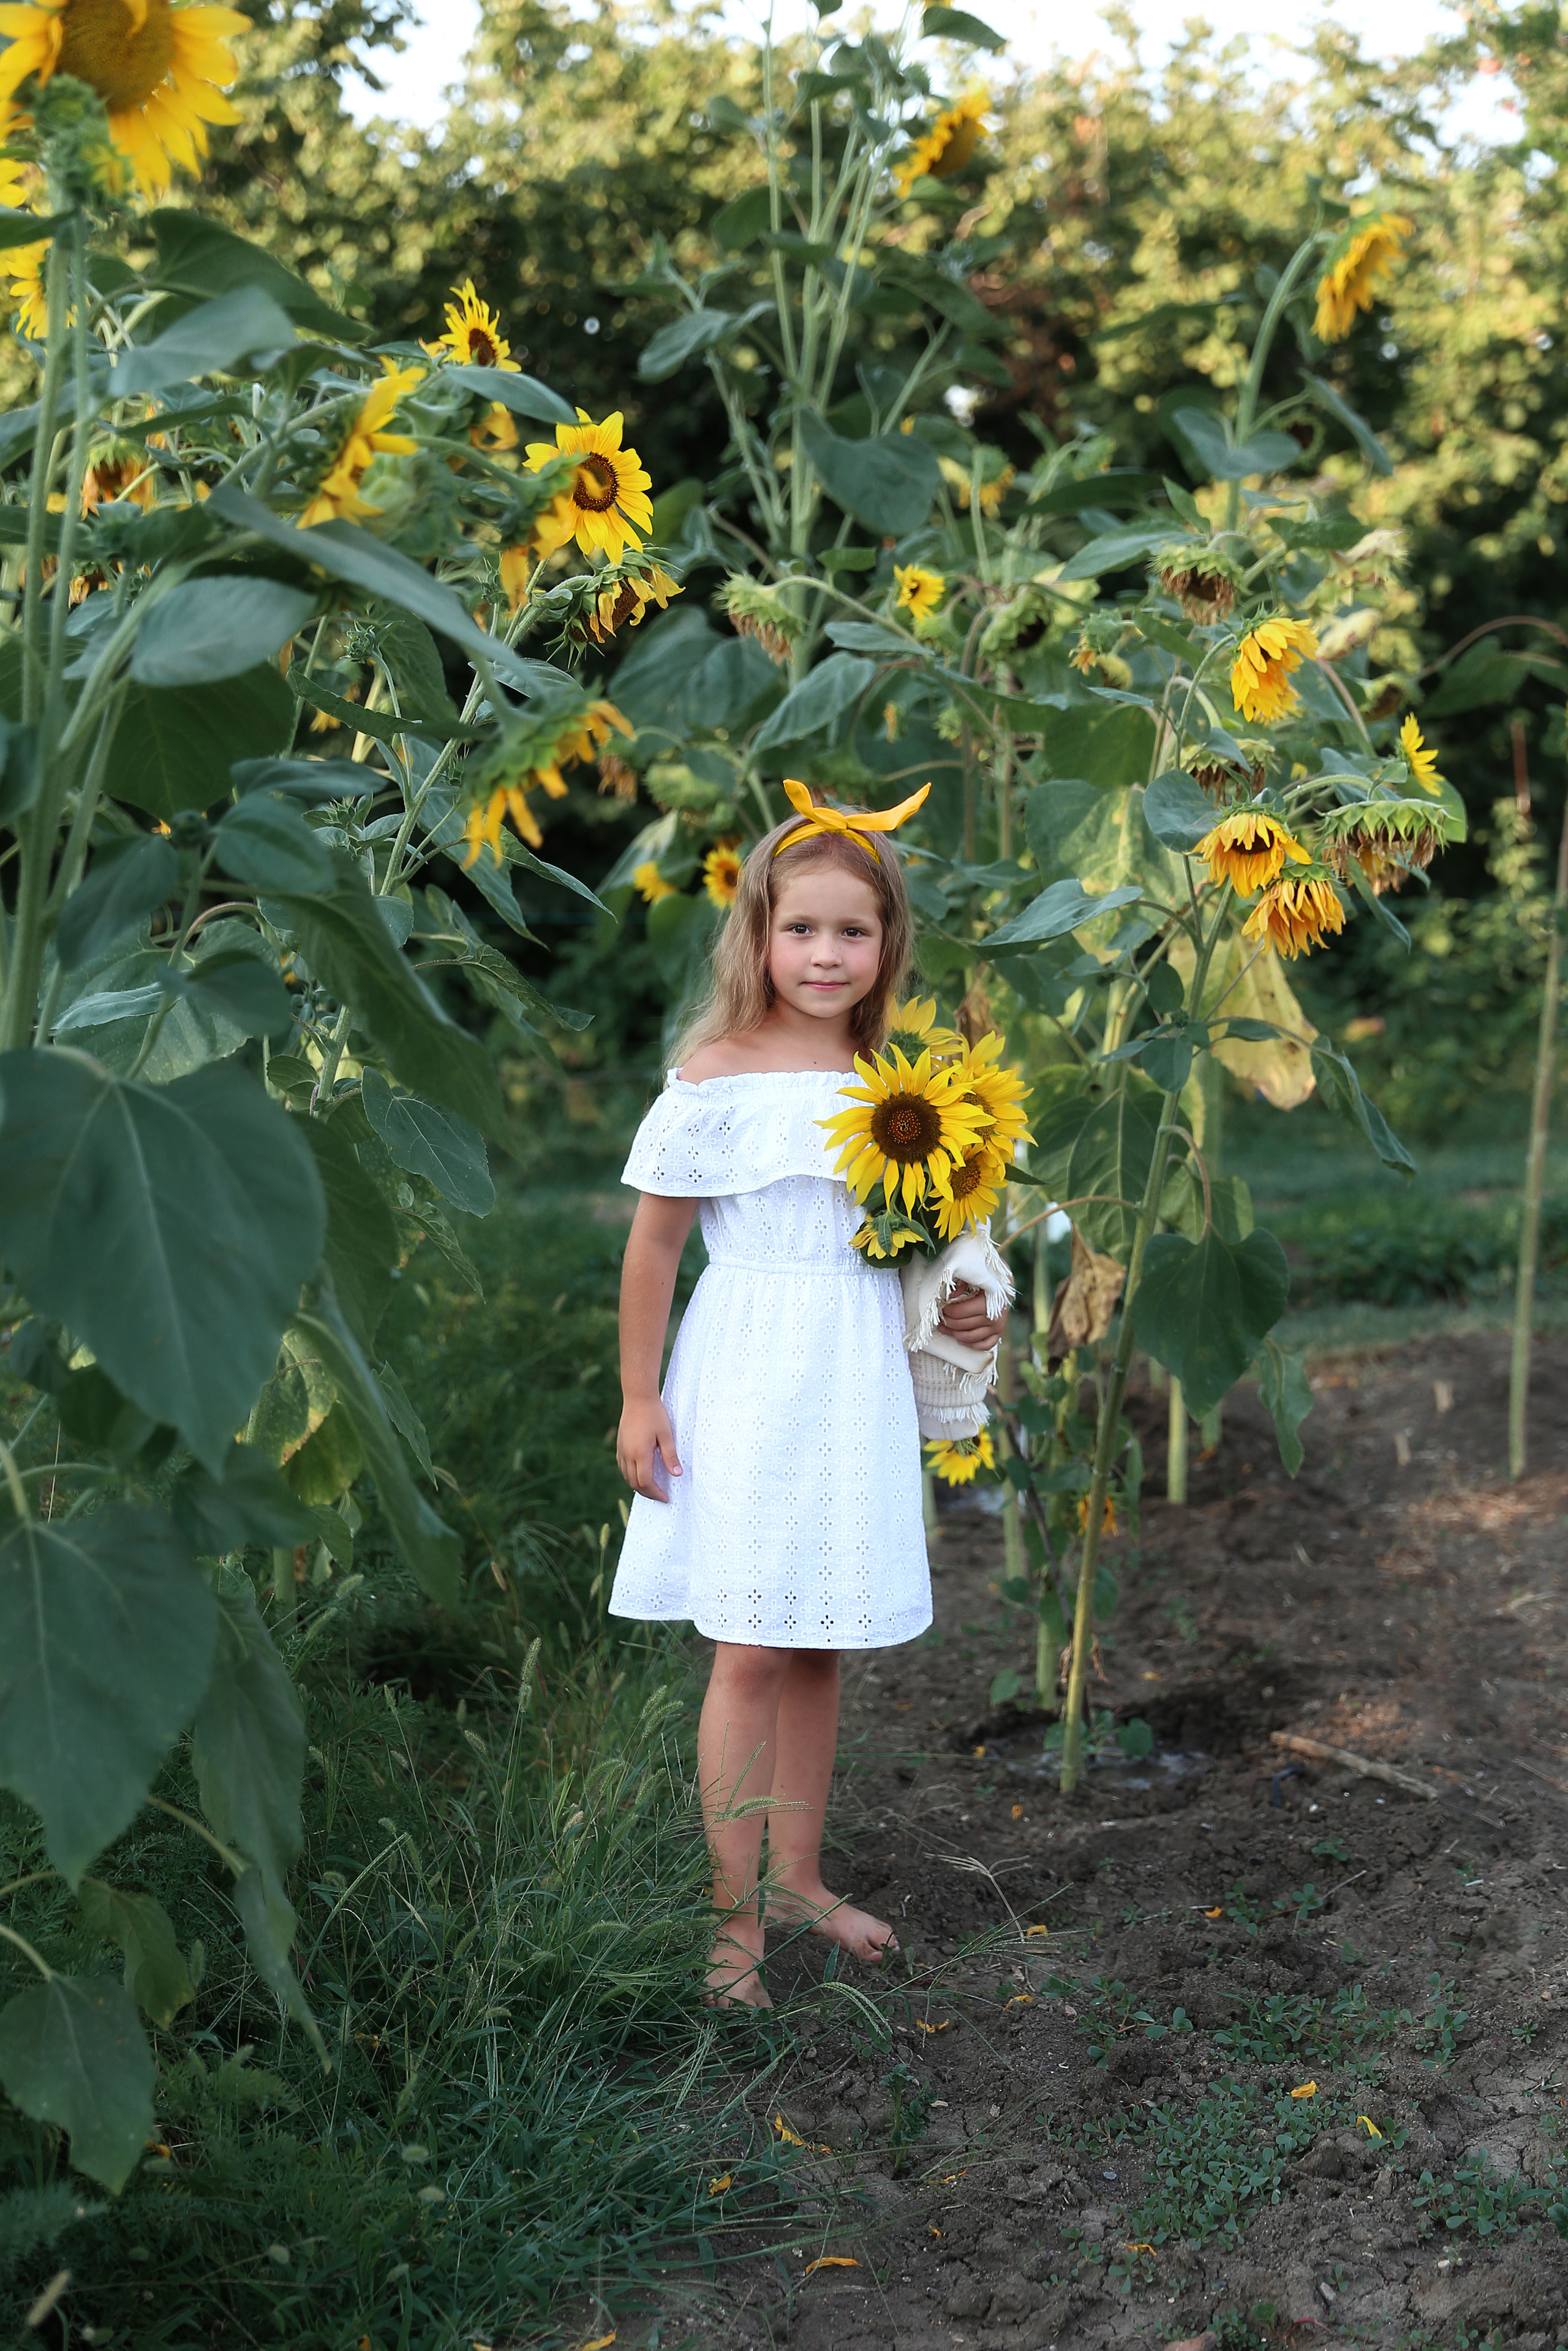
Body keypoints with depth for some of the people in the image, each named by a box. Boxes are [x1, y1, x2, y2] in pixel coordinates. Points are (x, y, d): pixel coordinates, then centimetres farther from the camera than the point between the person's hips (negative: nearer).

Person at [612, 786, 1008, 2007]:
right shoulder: (716, 1071, -9)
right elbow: (654, 1242, -6)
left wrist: (954, 1307, 2)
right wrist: (638, 1397, -6)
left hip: (859, 1383, 5)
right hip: (748, 1383, -5)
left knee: (821, 1646, 14)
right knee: (750, 1652, -4)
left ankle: (798, 1875, 28)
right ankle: (734, 1918, 5)